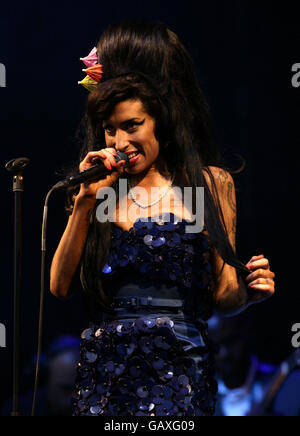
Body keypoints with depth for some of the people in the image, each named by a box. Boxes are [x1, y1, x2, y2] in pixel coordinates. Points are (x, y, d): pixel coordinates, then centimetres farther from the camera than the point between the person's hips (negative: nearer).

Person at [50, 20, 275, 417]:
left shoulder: (211, 183, 7)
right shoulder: (99, 191, 12)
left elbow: (220, 298, 8)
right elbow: (60, 287, 3)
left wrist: (247, 291, -13)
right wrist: (84, 201, -1)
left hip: (177, 372, -2)